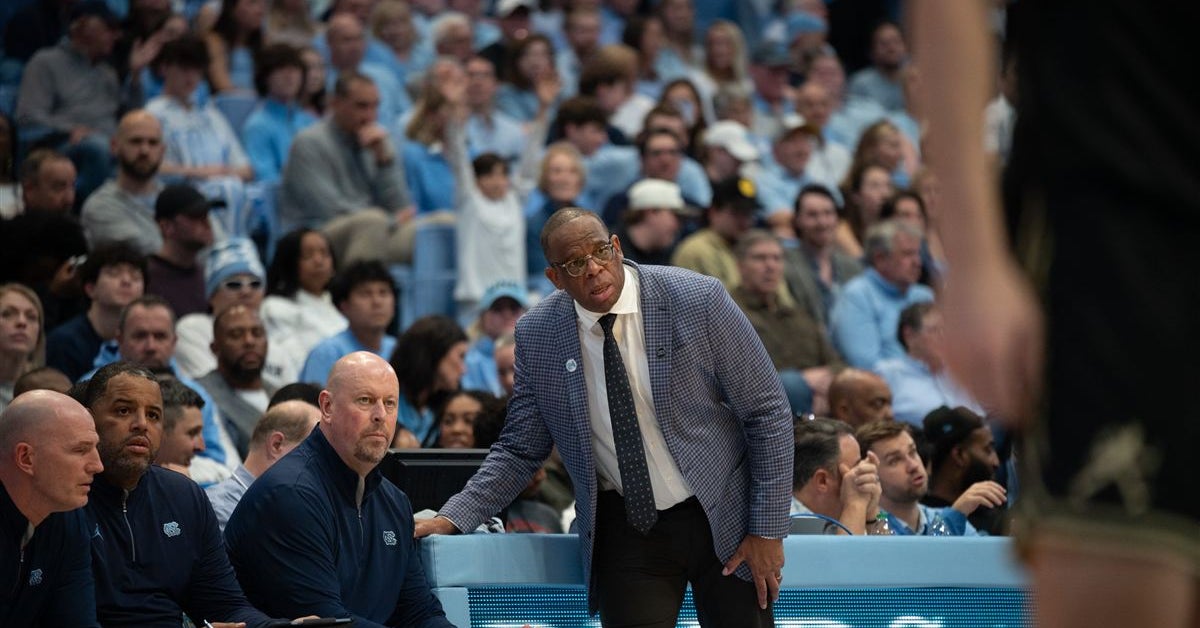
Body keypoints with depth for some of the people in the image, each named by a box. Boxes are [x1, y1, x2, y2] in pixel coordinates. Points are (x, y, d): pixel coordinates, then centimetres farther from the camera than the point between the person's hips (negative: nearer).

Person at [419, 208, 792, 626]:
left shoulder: (698, 301, -12)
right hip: (624, 527, 1)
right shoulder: (537, 336, -4)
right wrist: (452, 518, -8)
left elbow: (768, 414, -6)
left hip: (724, 520, -1)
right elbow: (520, 451, 6)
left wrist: (768, 531, -8)